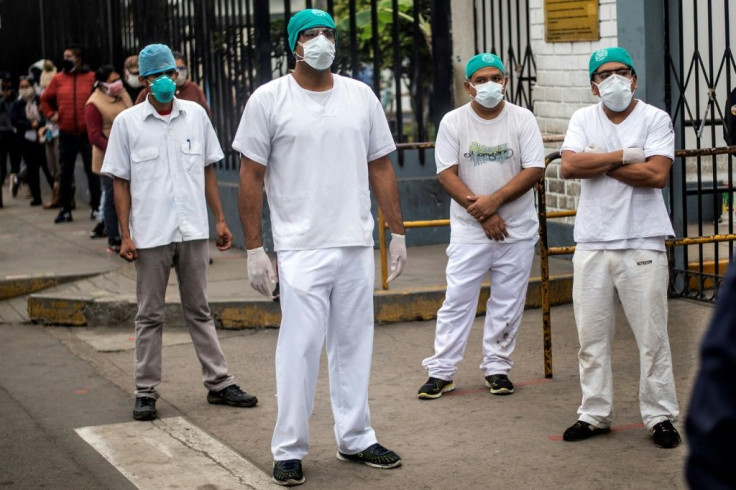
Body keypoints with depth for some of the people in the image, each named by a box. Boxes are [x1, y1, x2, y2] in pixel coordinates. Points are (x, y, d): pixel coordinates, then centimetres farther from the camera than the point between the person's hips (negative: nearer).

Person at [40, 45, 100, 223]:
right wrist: (51, 115, 5)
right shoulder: (58, 79, 5)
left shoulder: (92, 78, -2)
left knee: (92, 171, 1)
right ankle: (65, 209, 14)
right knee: (66, 173, 8)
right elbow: (45, 99, 17)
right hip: (66, 133, 3)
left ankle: (96, 207, 9)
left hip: (87, 133, -2)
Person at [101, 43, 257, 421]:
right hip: (150, 234, -2)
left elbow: (208, 171, 12)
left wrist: (220, 220, 9)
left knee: (199, 310, 11)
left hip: (192, 230, 2)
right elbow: (120, 181, 0)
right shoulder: (127, 122, -2)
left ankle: (219, 383, 16)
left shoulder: (195, 115, 5)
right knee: (149, 316, 6)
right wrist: (125, 235, -6)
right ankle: (146, 392, 12)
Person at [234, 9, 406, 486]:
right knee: (300, 349, -4)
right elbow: (251, 178, -2)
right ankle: (289, 451, 7)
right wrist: (254, 249, -6)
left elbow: (381, 168, 12)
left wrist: (398, 233, 9)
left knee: (354, 345, 10)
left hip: (357, 246, 4)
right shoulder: (269, 100, -3)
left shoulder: (360, 96, 8)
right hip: (301, 248, -4)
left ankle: (356, 439, 22)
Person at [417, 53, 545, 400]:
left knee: (508, 303, 6)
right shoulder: (453, 122, -1)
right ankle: (441, 371, 4)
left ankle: (497, 367, 18)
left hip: (517, 230, 1)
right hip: (469, 231, -1)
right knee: (457, 300, -1)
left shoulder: (522, 119, 0)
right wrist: (481, 212, -13)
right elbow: (447, 174, -5)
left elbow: (535, 170, -6)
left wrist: (494, 200, -16)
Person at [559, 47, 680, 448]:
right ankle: (595, 414, 19)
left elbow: (657, 174, -15)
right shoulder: (584, 119, 8)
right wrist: (624, 156, -12)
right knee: (592, 336, 9)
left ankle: (660, 416, 10)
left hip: (642, 244, -3)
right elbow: (569, 166, -8)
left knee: (652, 336, 1)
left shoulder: (655, 119, -1)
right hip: (592, 244, 3)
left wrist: (598, 162, -9)